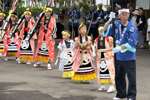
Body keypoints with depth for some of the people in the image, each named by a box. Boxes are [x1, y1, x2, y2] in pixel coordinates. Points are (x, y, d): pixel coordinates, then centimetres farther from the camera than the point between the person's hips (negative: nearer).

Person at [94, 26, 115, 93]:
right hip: (100, 57, 6)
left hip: (108, 57, -6)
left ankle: (111, 86, -7)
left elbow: (112, 47, -5)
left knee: (109, 70, -10)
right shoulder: (97, 40, 12)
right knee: (101, 70, 7)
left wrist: (106, 50, -18)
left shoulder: (109, 38, -5)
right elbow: (96, 49, 19)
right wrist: (96, 51, -3)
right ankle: (102, 86, 17)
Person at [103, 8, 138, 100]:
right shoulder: (117, 24, 4)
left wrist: (120, 48, -23)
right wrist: (110, 20, -9)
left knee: (131, 77, -6)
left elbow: (131, 43, -19)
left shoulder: (132, 27, -13)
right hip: (118, 56, 6)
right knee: (119, 76, 16)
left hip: (129, 56, -6)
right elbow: (105, 30, 6)